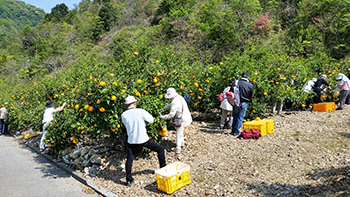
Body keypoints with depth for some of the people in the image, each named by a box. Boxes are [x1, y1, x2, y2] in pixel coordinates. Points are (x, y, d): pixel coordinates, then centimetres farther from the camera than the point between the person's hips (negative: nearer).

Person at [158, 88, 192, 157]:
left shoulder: (175, 103, -25)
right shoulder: (179, 97, 4)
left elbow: (171, 115, -21)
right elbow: (171, 105, 21)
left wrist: (162, 117, -9)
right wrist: (163, 108, 17)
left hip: (182, 120, -9)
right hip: (187, 118, 9)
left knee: (178, 135, 1)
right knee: (180, 133, 27)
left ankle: (178, 152, 8)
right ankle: (182, 145, 43)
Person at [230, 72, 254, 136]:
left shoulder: (235, 83, -6)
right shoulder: (250, 85, -7)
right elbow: (252, 95, 1)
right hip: (244, 103, -1)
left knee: (235, 116, 16)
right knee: (240, 117, 7)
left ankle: (233, 130, 22)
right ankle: (236, 132, 10)